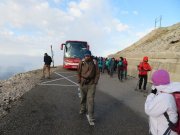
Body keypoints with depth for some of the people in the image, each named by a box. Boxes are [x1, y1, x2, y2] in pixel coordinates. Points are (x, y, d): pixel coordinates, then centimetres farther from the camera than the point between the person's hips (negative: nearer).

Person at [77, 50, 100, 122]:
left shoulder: (94, 63, -5)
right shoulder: (81, 62, -4)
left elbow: (97, 73, 0)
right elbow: (79, 72, 4)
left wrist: (95, 82, -4)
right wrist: (79, 81, 1)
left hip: (91, 84, -2)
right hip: (83, 83, 2)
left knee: (90, 99, -6)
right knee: (83, 98, 18)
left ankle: (91, 115, 2)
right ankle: (83, 109, 41)